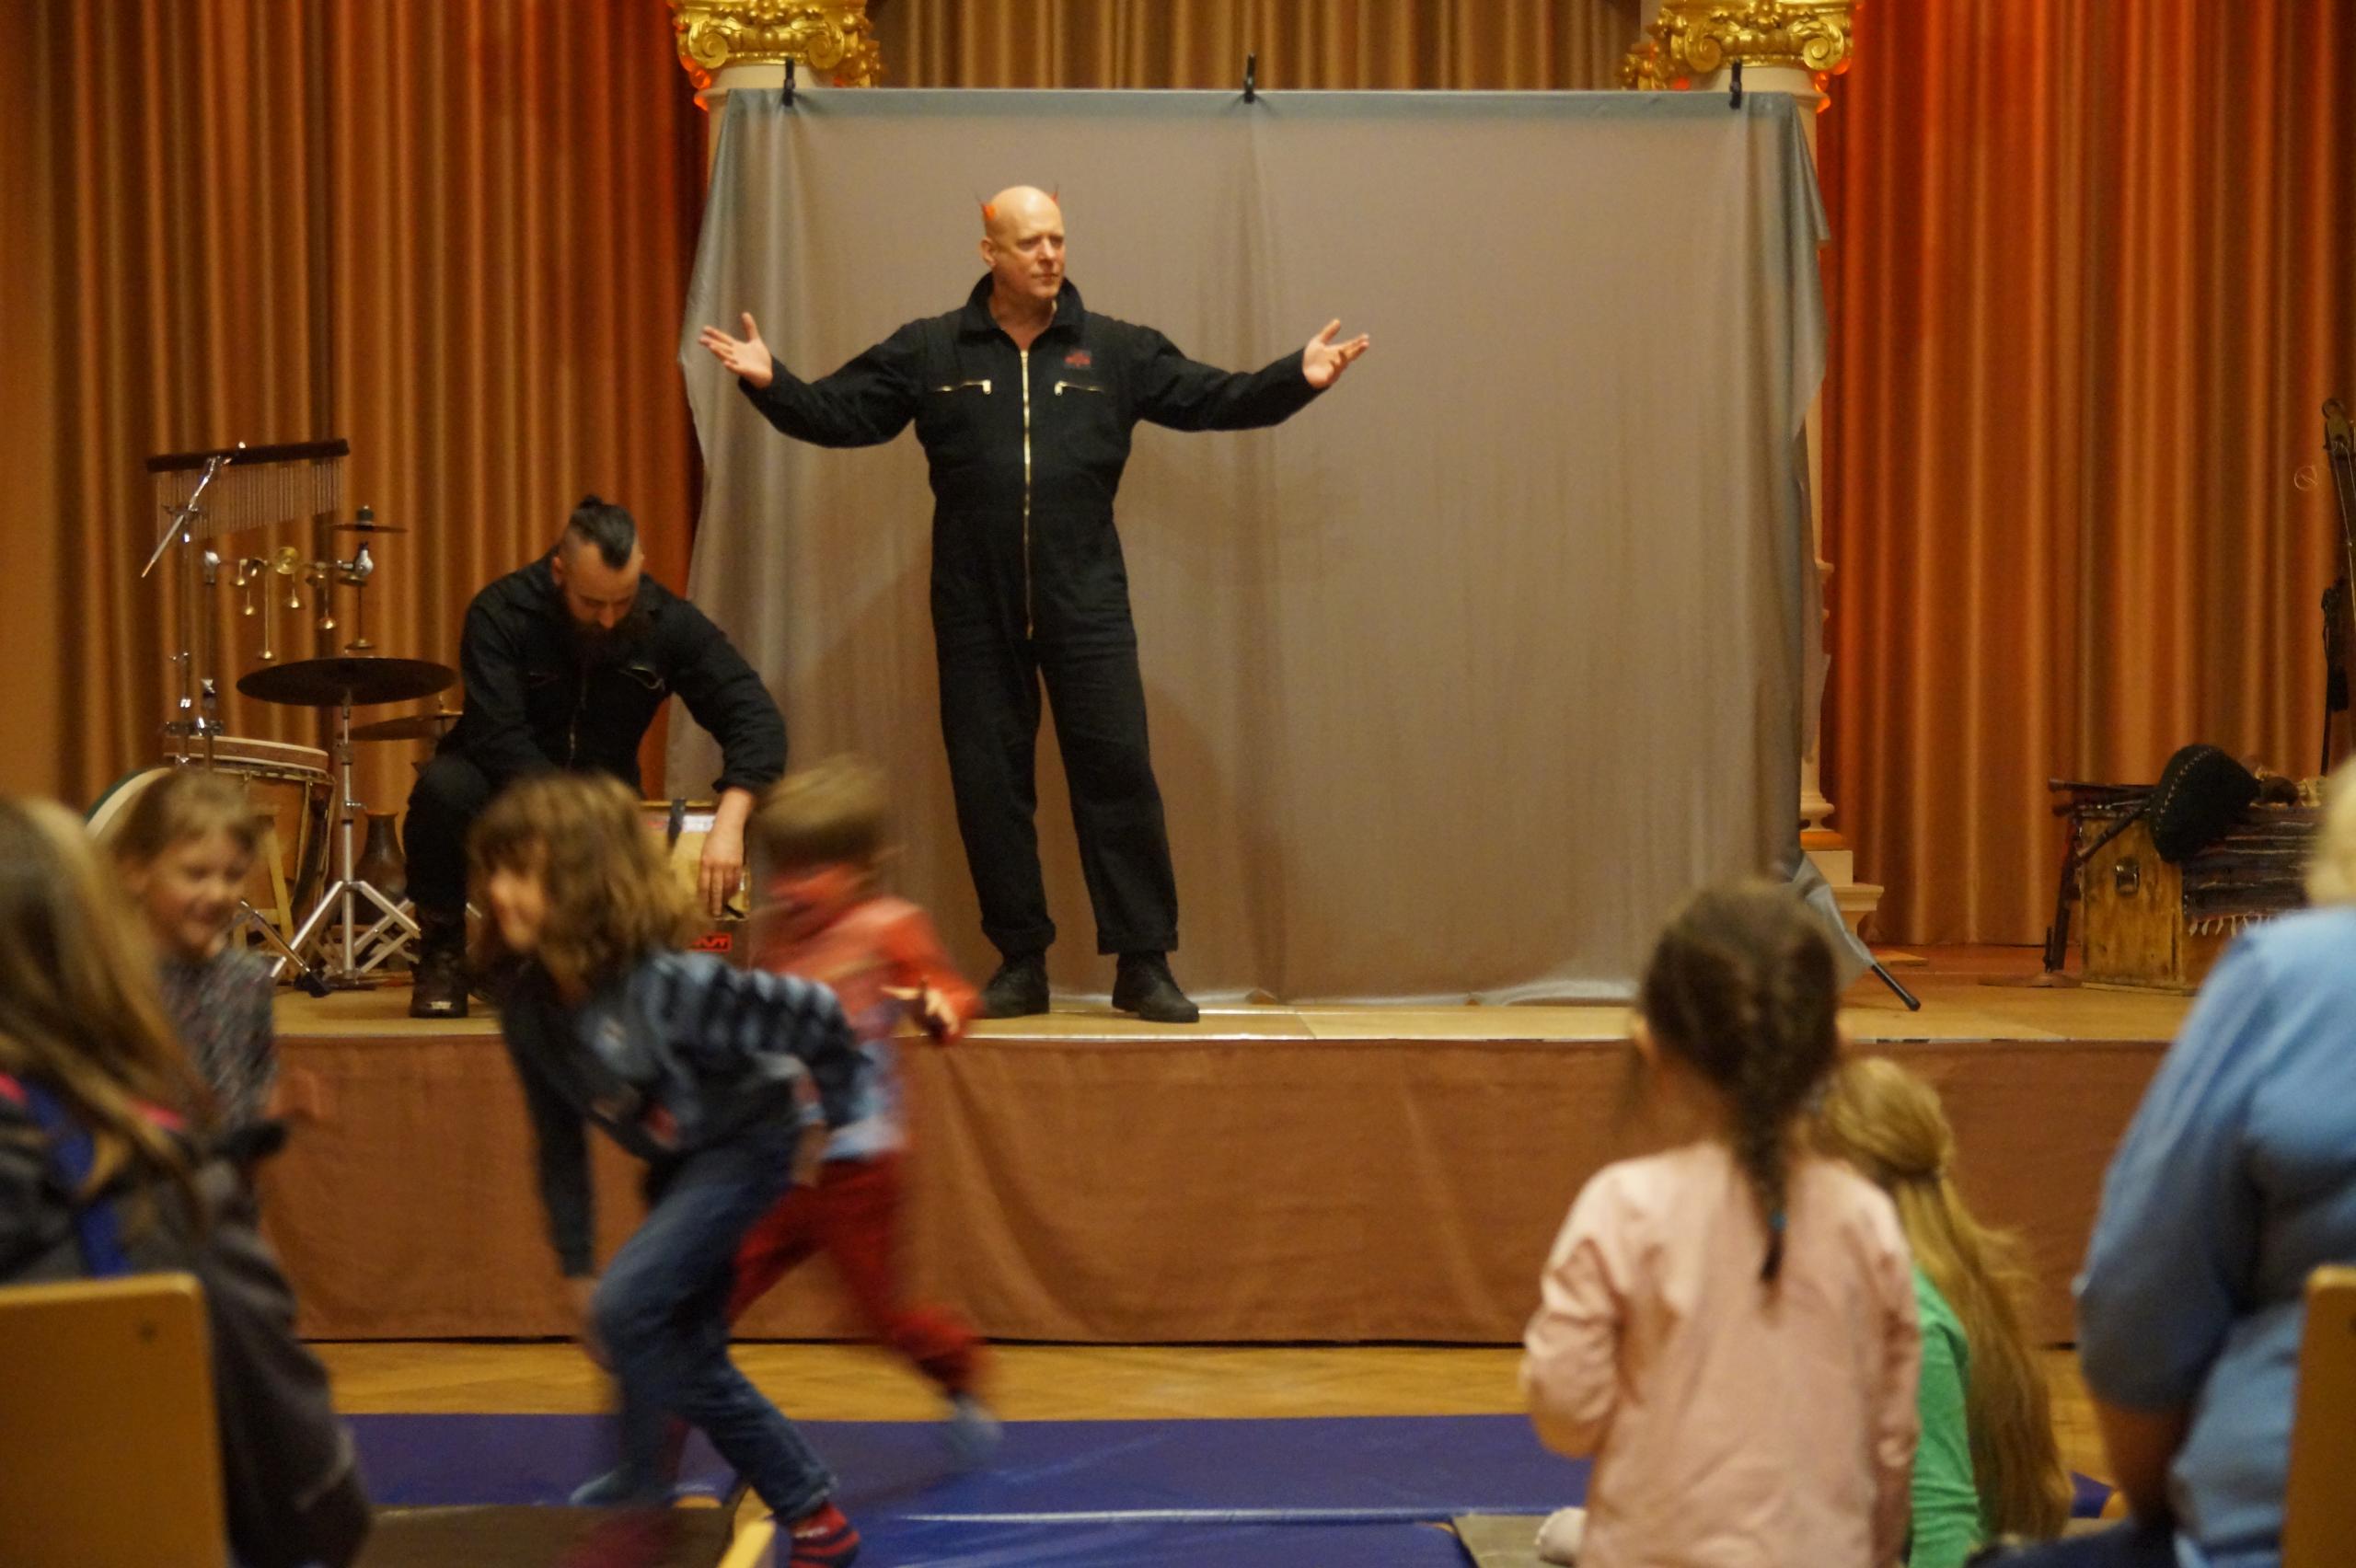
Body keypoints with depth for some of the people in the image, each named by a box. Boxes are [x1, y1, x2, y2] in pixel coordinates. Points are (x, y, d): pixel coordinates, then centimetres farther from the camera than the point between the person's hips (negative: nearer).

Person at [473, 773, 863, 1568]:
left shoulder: (670, 985, -35)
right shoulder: (528, 1002, -14)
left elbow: (815, 1014, -28)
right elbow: (559, 1139, -2)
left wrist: (840, 1116, -13)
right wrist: (575, 1267, 1)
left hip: (746, 1148, -7)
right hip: (675, 1165, 7)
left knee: (627, 1303, -22)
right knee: (695, 1366, 9)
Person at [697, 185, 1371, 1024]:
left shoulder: (1116, 350, 6)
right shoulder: (928, 351, 5)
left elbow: (1213, 398, 7)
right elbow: (838, 414, 5)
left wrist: (1296, 378, -6)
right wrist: (769, 382, -10)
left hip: (1086, 605, 0)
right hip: (975, 610, 0)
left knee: (1119, 773, -3)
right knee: (989, 783, 4)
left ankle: (1143, 965, 5)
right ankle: (1020, 964, 16)